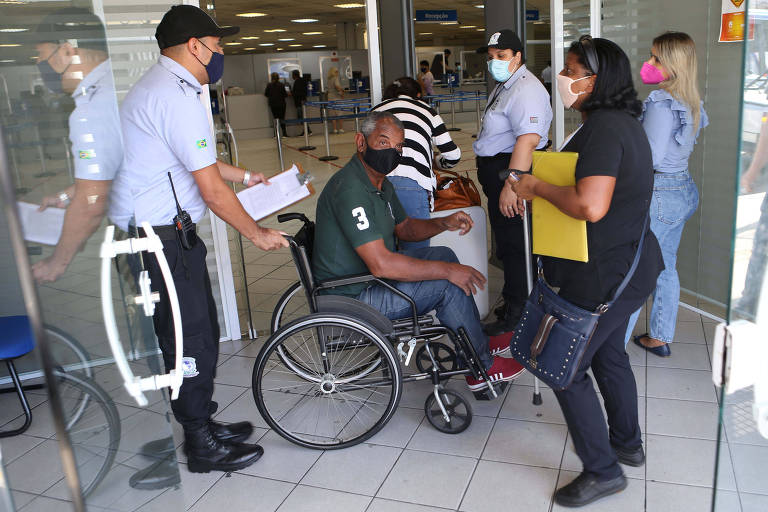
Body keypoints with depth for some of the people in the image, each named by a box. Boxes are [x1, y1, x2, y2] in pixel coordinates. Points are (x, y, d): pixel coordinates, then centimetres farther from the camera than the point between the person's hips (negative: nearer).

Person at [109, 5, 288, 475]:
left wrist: (245, 175, 33)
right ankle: (204, 448, 14)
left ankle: (202, 425, 30)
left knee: (200, 331, 16)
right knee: (192, 339, -1)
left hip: (154, 229, 11)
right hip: (159, 236, -11)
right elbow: (213, 192, -20)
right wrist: (258, 234, -9)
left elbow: (196, 158, 29)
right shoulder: (178, 97, -19)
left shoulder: (160, 84, 17)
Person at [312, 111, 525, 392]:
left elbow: (404, 227, 20)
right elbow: (380, 264, -32)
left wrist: (444, 223, -1)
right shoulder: (350, 189, -27)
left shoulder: (381, 184, 7)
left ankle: (480, 343, 21)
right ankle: (482, 368, 4)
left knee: (444, 255, 12)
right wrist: (449, 271, -25)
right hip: (351, 299, -11)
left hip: (368, 275, 11)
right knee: (448, 284, -16)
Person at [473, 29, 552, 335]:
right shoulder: (503, 86, 17)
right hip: (497, 169, 11)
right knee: (507, 242, 19)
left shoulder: (525, 90, -18)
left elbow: (527, 140, -29)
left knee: (511, 243, -3)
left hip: (510, 170, -11)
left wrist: (511, 186, -33)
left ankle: (515, 313, 8)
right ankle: (513, 301, 33)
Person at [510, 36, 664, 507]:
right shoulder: (623, 122, 10)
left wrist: (539, 187, -19)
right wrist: (544, 187, 9)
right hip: (629, 263, 11)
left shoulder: (604, 128, -23)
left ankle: (602, 471, 16)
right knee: (609, 353, 25)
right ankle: (627, 443, 43)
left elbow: (591, 206, -35)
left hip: (605, 275, -11)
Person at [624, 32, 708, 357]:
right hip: (684, 188, 10)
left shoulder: (661, 102, -19)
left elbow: (651, 157, -22)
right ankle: (660, 338, 29)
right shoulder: (692, 103, 9)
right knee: (665, 268, 17)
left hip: (658, 193, -10)